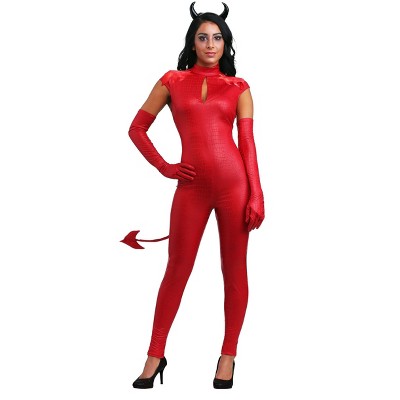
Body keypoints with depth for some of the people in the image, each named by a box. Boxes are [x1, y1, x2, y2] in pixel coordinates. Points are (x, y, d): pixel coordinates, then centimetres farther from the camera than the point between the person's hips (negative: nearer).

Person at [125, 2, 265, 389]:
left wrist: (256, 194, -3)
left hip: (234, 182, 0)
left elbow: (247, 142, 4)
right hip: (191, 187, 0)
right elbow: (137, 128, 13)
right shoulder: (172, 81, 9)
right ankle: (155, 355, 16)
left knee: (234, 269, 6)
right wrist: (164, 167, 4)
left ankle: (228, 354, 19)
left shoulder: (238, 88, 9)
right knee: (177, 269, 4)